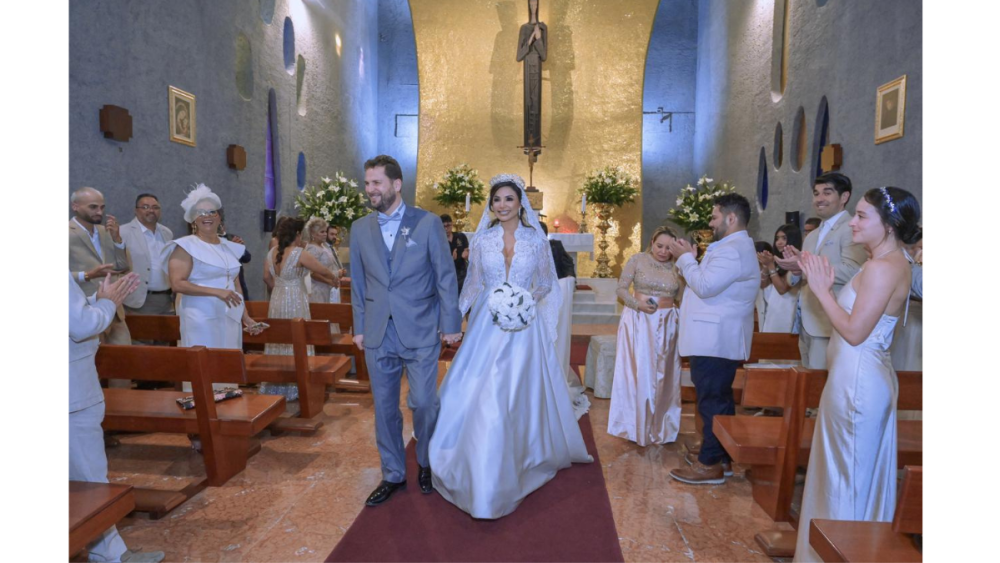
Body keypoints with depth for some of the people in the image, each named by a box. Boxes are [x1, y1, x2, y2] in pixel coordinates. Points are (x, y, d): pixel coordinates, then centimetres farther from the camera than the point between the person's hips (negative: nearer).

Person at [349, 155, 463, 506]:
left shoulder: (427, 223, -3)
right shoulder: (360, 229, 7)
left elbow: (446, 276, -2)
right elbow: (358, 282, 12)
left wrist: (450, 324, -5)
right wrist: (359, 328, 10)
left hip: (420, 331, -3)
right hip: (378, 334, 4)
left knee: (423, 403, 0)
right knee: (384, 407, 10)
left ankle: (427, 464, 28)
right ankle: (393, 475, 28)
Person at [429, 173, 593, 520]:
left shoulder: (537, 240, 2)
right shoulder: (481, 240, 4)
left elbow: (546, 283, 9)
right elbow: (474, 286, 7)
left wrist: (529, 298, -10)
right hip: (487, 325, 1)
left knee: (520, 395, -1)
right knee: (483, 396, 2)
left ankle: (523, 453, 18)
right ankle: (487, 472, 21)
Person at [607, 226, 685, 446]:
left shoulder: (677, 267, 6)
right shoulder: (637, 260, -2)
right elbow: (621, 289, -6)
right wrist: (637, 303, -20)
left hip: (666, 325, 3)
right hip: (639, 321, -3)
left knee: (663, 374, 8)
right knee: (637, 372, 0)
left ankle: (660, 426, 24)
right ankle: (636, 425, 13)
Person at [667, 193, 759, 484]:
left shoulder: (732, 250, -17)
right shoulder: (735, 247, 19)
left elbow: (704, 286, -23)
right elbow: (709, 284, 16)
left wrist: (685, 257, -10)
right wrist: (689, 258, 8)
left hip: (715, 340, -11)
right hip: (718, 338, 11)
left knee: (712, 401, -5)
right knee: (719, 399, 16)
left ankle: (710, 464, 3)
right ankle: (720, 457, 27)